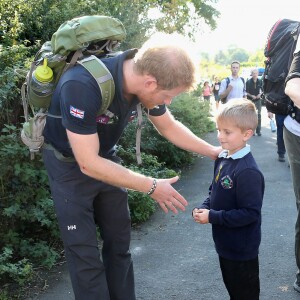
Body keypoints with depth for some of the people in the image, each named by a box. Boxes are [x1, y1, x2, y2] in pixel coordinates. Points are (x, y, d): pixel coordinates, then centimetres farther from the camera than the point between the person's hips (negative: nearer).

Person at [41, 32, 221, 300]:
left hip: (106, 159, 6)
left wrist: (212, 151, 3)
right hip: (70, 164, -5)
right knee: (85, 252, -4)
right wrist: (152, 187, -26)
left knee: (119, 242, 10)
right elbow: (88, 163, -32)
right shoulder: (81, 85, -37)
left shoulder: (143, 78, -15)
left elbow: (169, 127, 4)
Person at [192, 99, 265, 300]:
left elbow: (250, 214, -28)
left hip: (242, 250, -8)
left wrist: (212, 217, -25)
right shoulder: (223, 159, -1)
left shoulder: (248, 172, -28)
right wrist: (204, 208, -6)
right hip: (225, 244, 8)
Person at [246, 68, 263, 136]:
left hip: (258, 99, 2)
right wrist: (251, 96, -18)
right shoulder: (248, 81, -9)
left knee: (259, 115, 3)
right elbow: (246, 92, -5)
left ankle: (258, 130, 10)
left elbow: (261, 89, 10)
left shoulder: (260, 81, -2)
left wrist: (260, 94, -9)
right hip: (250, 100, -2)